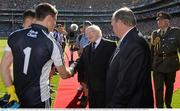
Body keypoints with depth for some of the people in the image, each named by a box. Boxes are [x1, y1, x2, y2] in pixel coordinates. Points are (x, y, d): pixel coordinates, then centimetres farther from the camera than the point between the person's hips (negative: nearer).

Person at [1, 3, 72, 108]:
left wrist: (11, 91, 2)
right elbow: (64, 74, -1)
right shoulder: (51, 44, -14)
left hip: (17, 96, 4)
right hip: (39, 99, -3)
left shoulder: (15, 36, -5)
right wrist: (72, 71, 21)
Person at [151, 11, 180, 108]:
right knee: (158, 88, -2)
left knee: (169, 86, 17)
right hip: (158, 64, 1)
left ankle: (168, 104, 39)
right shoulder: (154, 33, 5)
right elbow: (152, 50, 9)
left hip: (171, 63, -1)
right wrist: (150, 63, 8)